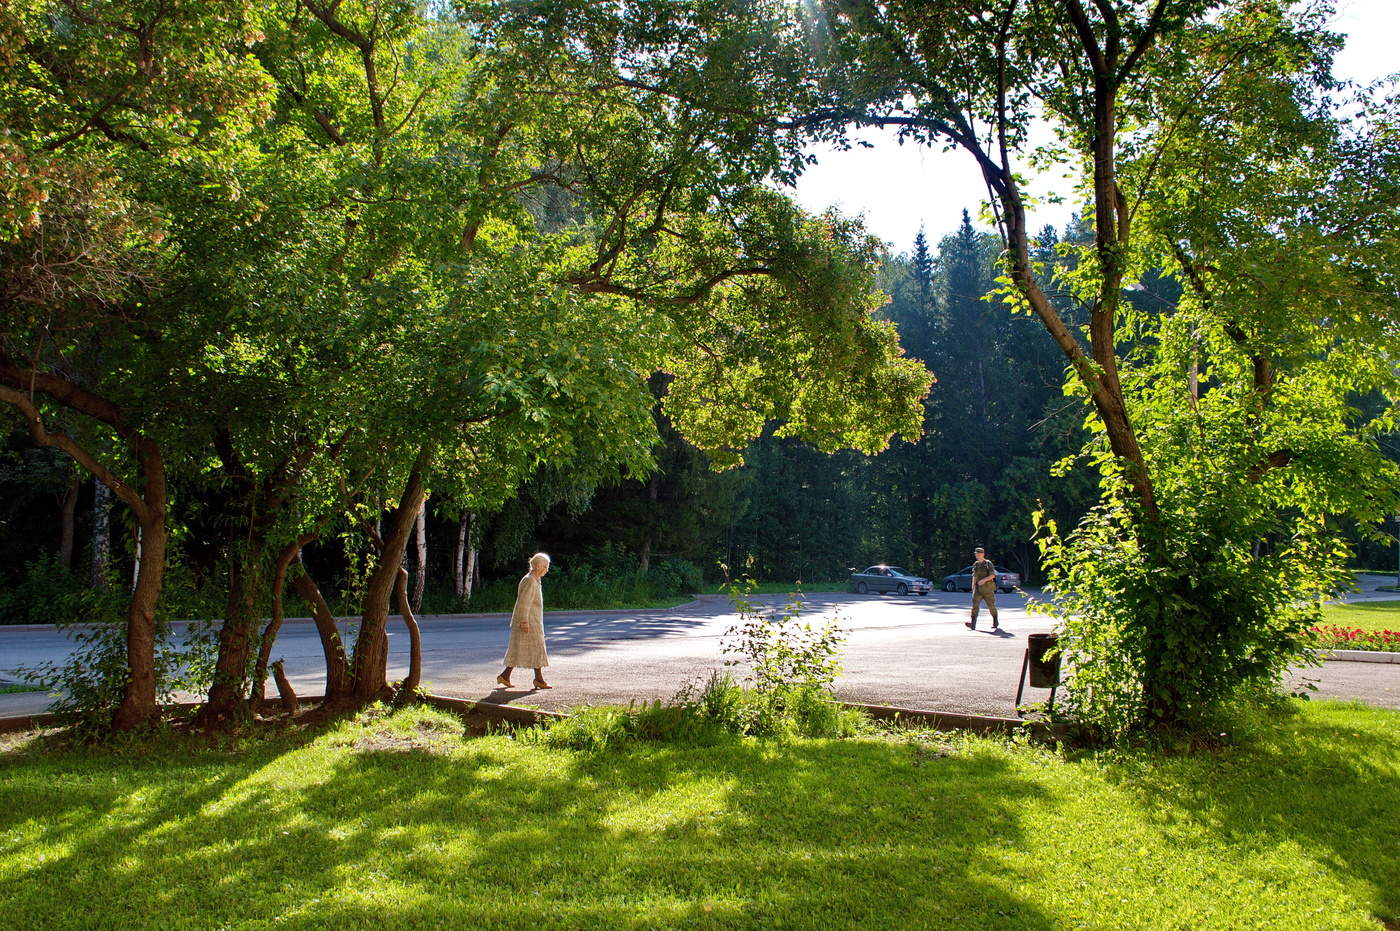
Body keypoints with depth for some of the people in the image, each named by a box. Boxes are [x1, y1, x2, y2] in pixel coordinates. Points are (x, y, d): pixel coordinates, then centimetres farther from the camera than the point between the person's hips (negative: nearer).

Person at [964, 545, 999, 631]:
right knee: (975, 604, -11)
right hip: (978, 588, 4)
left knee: (991, 605, 5)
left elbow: (993, 575, -12)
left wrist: (984, 580, -24)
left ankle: (995, 623, 22)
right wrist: (973, 587, 18)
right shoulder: (975, 564, 12)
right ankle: (973, 623, -18)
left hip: (987, 588, -4)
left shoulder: (988, 563, -4)